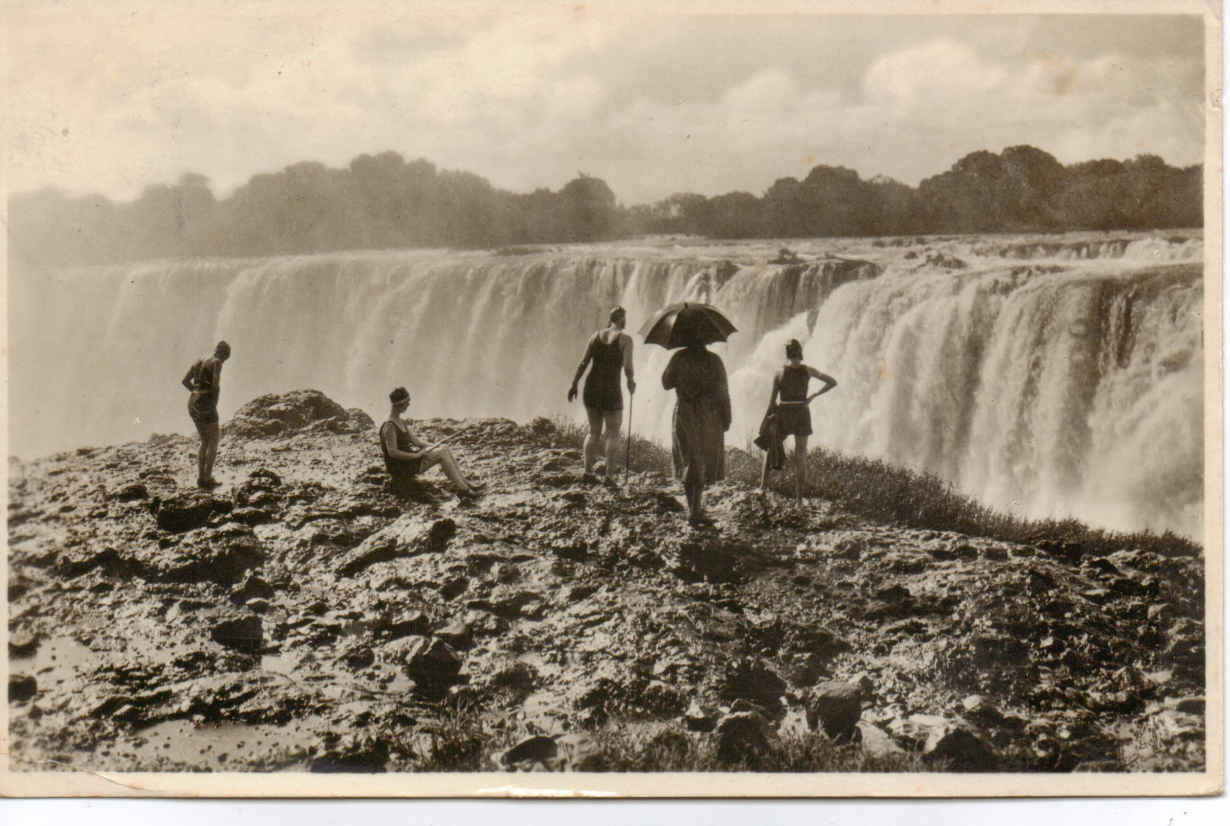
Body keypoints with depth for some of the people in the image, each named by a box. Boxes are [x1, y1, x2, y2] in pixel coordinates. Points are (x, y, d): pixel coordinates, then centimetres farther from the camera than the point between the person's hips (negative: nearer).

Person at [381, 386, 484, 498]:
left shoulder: (401, 422, 12)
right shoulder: (390, 426, -20)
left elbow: (415, 441, 15)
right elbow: (392, 452, -26)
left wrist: (434, 447, 2)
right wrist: (416, 455, -21)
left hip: (409, 459, 9)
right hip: (402, 467, -9)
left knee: (444, 449, -5)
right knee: (442, 453, -17)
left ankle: (464, 481, -6)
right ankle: (463, 488, -16)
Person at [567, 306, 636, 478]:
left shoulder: (596, 336, 5)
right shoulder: (625, 339, -6)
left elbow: (583, 363, -1)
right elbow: (627, 367, -13)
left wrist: (573, 385, 4)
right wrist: (631, 381, 6)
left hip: (591, 388, 4)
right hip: (611, 392, -4)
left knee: (594, 431, 16)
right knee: (613, 433, 8)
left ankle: (588, 470, 6)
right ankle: (609, 473, -3)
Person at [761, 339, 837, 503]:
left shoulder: (778, 373, -6)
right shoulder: (807, 370, -4)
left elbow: (772, 401, -4)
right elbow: (833, 382, 1)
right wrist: (813, 396, 7)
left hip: (783, 417, -1)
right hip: (802, 415, 1)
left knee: (770, 450, 18)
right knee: (801, 456, 6)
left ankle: (763, 487, 8)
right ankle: (799, 497, 2)